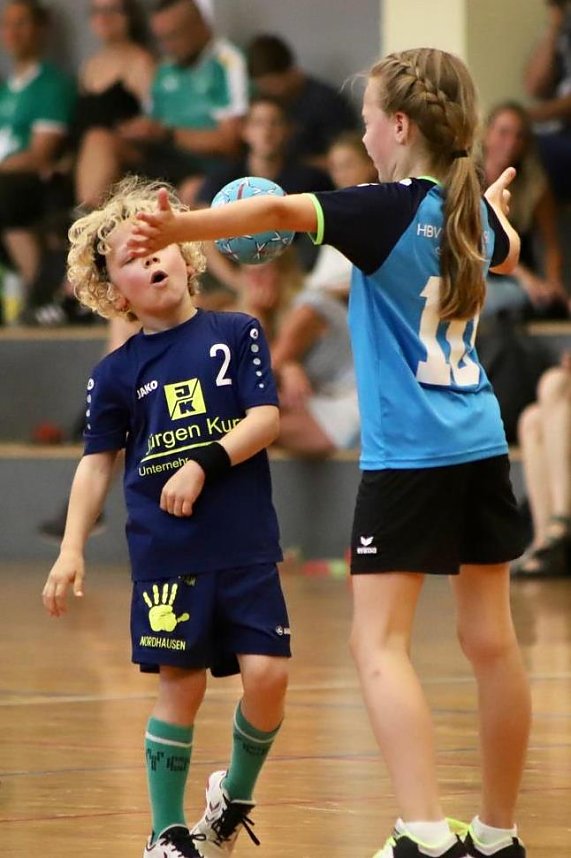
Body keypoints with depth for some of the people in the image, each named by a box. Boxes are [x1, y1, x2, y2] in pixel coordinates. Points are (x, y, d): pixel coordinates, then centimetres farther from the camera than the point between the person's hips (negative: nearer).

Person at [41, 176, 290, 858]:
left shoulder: (236, 335, 3)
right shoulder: (116, 373, 5)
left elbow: (265, 420, -4)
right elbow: (97, 463, 8)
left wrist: (203, 464, -17)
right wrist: (71, 550, 0)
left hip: (246, 545, 0)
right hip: (165, 553, 0)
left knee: (266, 675, -7)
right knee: (181, 684, -1)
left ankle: (235, 794, 19)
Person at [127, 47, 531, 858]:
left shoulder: (389, 210, -13)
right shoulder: (474, 212, 9)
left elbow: (282, 210, -29)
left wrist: (180, 227, -42)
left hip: (408, 456, -7)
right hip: (481, 447, 8)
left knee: (379, 642, -9)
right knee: (491, 639, 12)